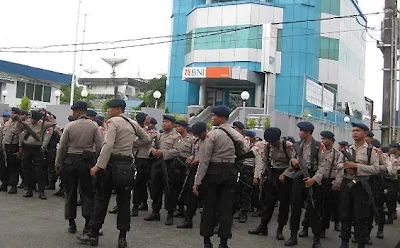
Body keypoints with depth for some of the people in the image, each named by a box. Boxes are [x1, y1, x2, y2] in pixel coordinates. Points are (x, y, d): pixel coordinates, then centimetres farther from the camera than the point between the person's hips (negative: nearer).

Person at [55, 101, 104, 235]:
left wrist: (58, 163, 7)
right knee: (88, 192, 8)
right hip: (87, 160, 0)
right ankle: (88, 223, 4)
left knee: (70, 192, 11)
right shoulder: (93, 125, -5)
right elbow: (99, 146, -7)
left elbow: (62, 147, -3)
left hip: (70, 160, 0)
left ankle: (71, 223, 17)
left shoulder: (70, 126, -6)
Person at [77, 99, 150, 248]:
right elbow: (146, 139, 23)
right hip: (127, 164, 5)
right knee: (124, 201, 9)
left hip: (112, 163, -5)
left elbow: (108, 145, -22)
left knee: (102, 199, 6)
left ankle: (94, 235, 14)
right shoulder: (133, 123, 10)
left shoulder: (113, 121, -10)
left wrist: (98, 166, -22)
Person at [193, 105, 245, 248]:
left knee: (209, 205, 7)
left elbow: (205, 159, -13)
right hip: (230, 171, 4)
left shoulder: (213, 134, -12)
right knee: (226, 206, 7)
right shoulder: (237, 135, 5)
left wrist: (197, 181, -10)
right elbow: (242, 154, 16)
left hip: (214, 171, -4)